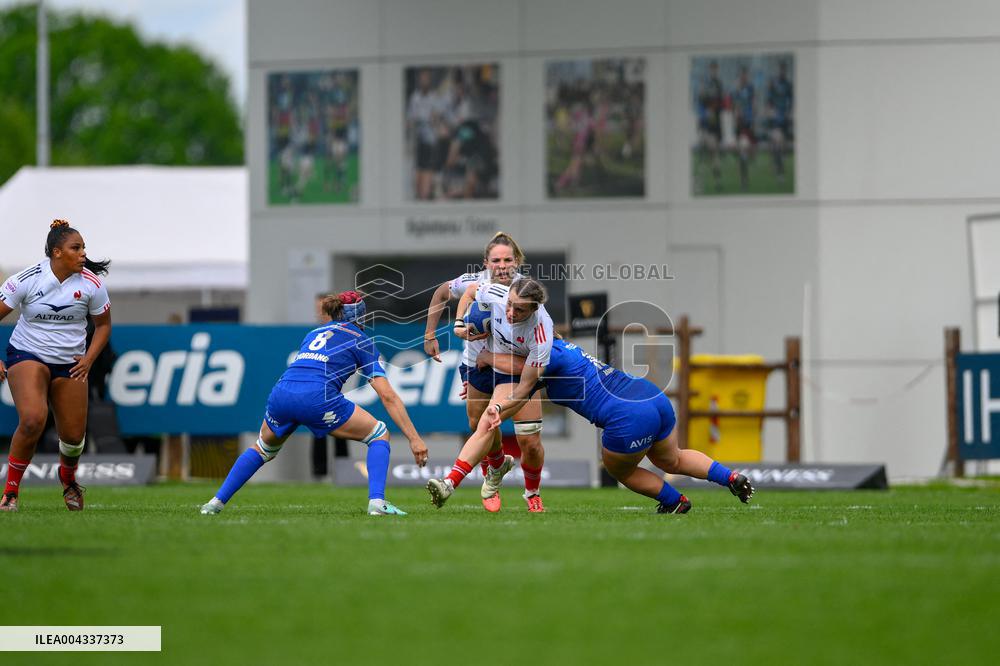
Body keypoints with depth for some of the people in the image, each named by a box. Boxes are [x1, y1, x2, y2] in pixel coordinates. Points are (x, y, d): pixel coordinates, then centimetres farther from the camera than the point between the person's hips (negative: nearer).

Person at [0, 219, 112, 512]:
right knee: (33, 420, -28)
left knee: (73, 436, 1)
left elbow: (103, 324, 8)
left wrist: (89, 359, -4)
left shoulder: (91, 283, -7)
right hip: (27, 355, -3)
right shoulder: (27, 279, -14)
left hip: (69, 364, 3)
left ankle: (68, 477, 39)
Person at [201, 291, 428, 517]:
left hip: (280, 394, 5)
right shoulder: (361, 341, 18)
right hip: (317, 397, -5)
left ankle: (217, 501, 25)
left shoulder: (314, 334, 32)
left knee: (264, 448, 33)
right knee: (379, 435, 13)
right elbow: (388, 397, 10)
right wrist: (414, 438, 9)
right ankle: (376, 501, -6)